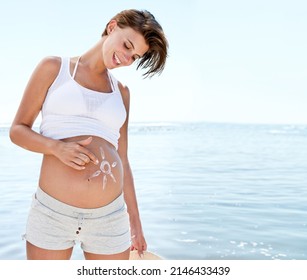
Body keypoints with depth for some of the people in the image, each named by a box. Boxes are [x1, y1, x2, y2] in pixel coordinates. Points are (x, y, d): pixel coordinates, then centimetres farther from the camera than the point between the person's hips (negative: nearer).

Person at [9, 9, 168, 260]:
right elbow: (18, 129, 5)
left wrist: (135, 221, 13)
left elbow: (121, 160, 13)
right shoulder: (54, 67, 6)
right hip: (52, 211, -2)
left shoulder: (121, 92, 13)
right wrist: (57, 147, -15)